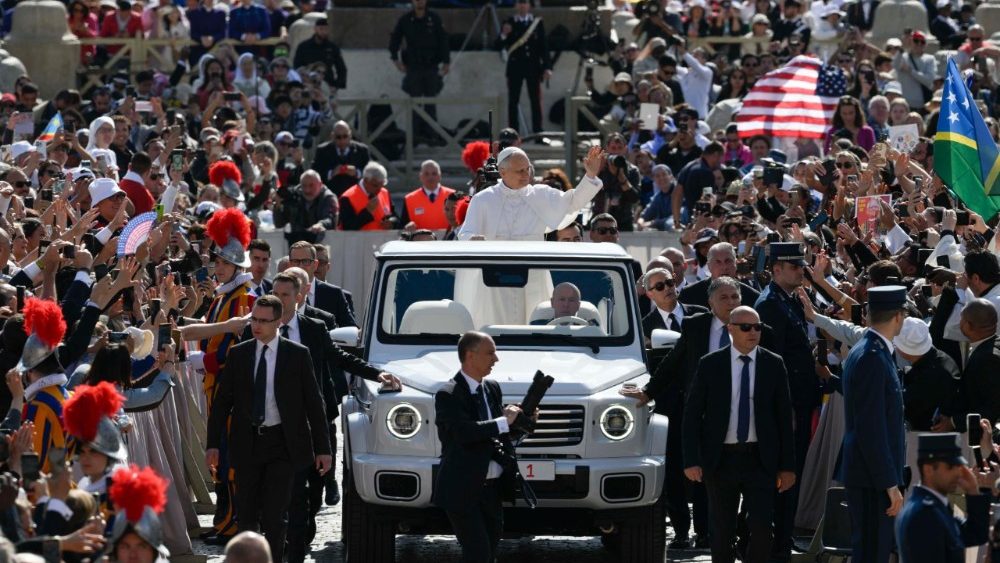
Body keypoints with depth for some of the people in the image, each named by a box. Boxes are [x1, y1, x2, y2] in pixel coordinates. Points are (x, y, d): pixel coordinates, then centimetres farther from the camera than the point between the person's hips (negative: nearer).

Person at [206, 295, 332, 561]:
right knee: (246, 514, 5)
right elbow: (222, 401, 8)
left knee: (274, 515, -6)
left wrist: (323, 449, -1)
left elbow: (314, 403, 1)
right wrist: (212, 444, 1)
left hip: (282, 443, -3)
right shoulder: (238, 354, 5)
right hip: (247, 443, 3)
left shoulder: (297, 355, -1)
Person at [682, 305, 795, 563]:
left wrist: (788, 465, 1)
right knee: (722, 532, 7)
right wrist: (691, 460, -7)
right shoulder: (710, 365, 0)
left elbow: (784, 416, 5)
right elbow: (692, 414, 2)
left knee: (761, 528, -11)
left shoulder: (773, 365, 3)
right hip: (721, 458, 0)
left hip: (760, 460, 0)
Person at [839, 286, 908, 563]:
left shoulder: (864, 352, 13)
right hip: (872, 478, -10)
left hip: (868, 476, 10)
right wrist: (890, 483, -20)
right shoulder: (872, 358, -18)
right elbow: (871, 429, -22)